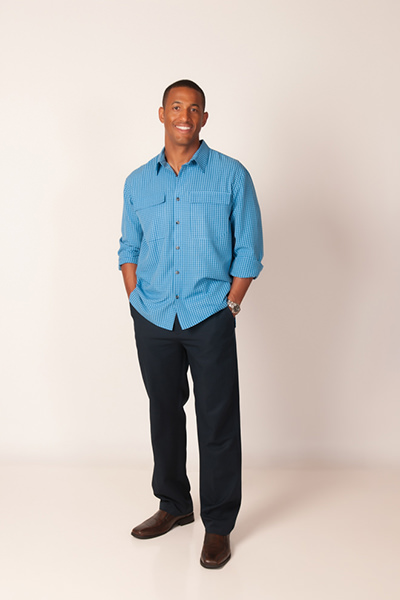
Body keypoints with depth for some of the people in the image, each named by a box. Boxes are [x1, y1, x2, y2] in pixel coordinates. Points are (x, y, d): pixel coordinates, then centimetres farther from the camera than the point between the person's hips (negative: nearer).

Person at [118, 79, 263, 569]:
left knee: (218, 423, 1)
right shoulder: (138, 182, 10)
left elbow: (249, 249, 1)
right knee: (164, 414, 14)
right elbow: (129, 247, 15)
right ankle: (173, 505, 32)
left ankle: (218, 525, 15)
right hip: (152, 320, 3)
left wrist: (230, 306, -6)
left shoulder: (232, 176, 1)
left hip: (209, 318, -3)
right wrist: (136, 302, 3)